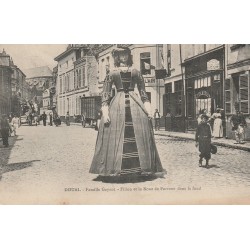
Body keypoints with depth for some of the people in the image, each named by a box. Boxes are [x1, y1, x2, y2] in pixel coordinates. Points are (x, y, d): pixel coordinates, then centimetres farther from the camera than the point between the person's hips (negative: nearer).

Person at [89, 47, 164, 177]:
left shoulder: (136, 72, 14)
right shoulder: (112, 73, 9)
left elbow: (143, 93, 15)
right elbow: (105, 95, 2)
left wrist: (148, 110, 3)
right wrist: (105, 113, -10)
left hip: (135, 104, 2)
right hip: (118, 104, -2)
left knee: (138, 136, -3)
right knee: (117, 137, -7)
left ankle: (136, 169, 3)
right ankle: (117, 169, -2)